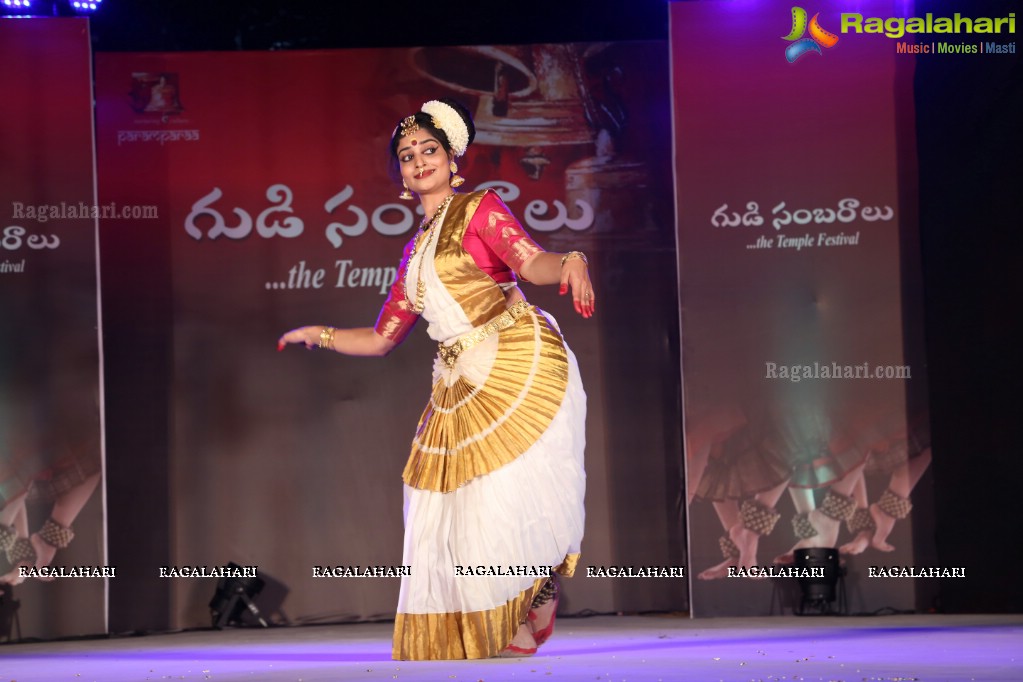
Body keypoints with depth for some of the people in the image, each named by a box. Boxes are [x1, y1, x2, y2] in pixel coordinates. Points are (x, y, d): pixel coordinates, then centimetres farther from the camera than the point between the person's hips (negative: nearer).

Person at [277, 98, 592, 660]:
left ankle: (533, 620, 3)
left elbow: (530, 262, -15)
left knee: (516, 490, -11)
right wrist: (319, 335, 18)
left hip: (520, 365, -6)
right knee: (457, 508, 1)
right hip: (463, 386, 6)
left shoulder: (480, 208, 4)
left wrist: (571, 263, -35)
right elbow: (381, 339, 27)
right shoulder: (414, 252, 21)